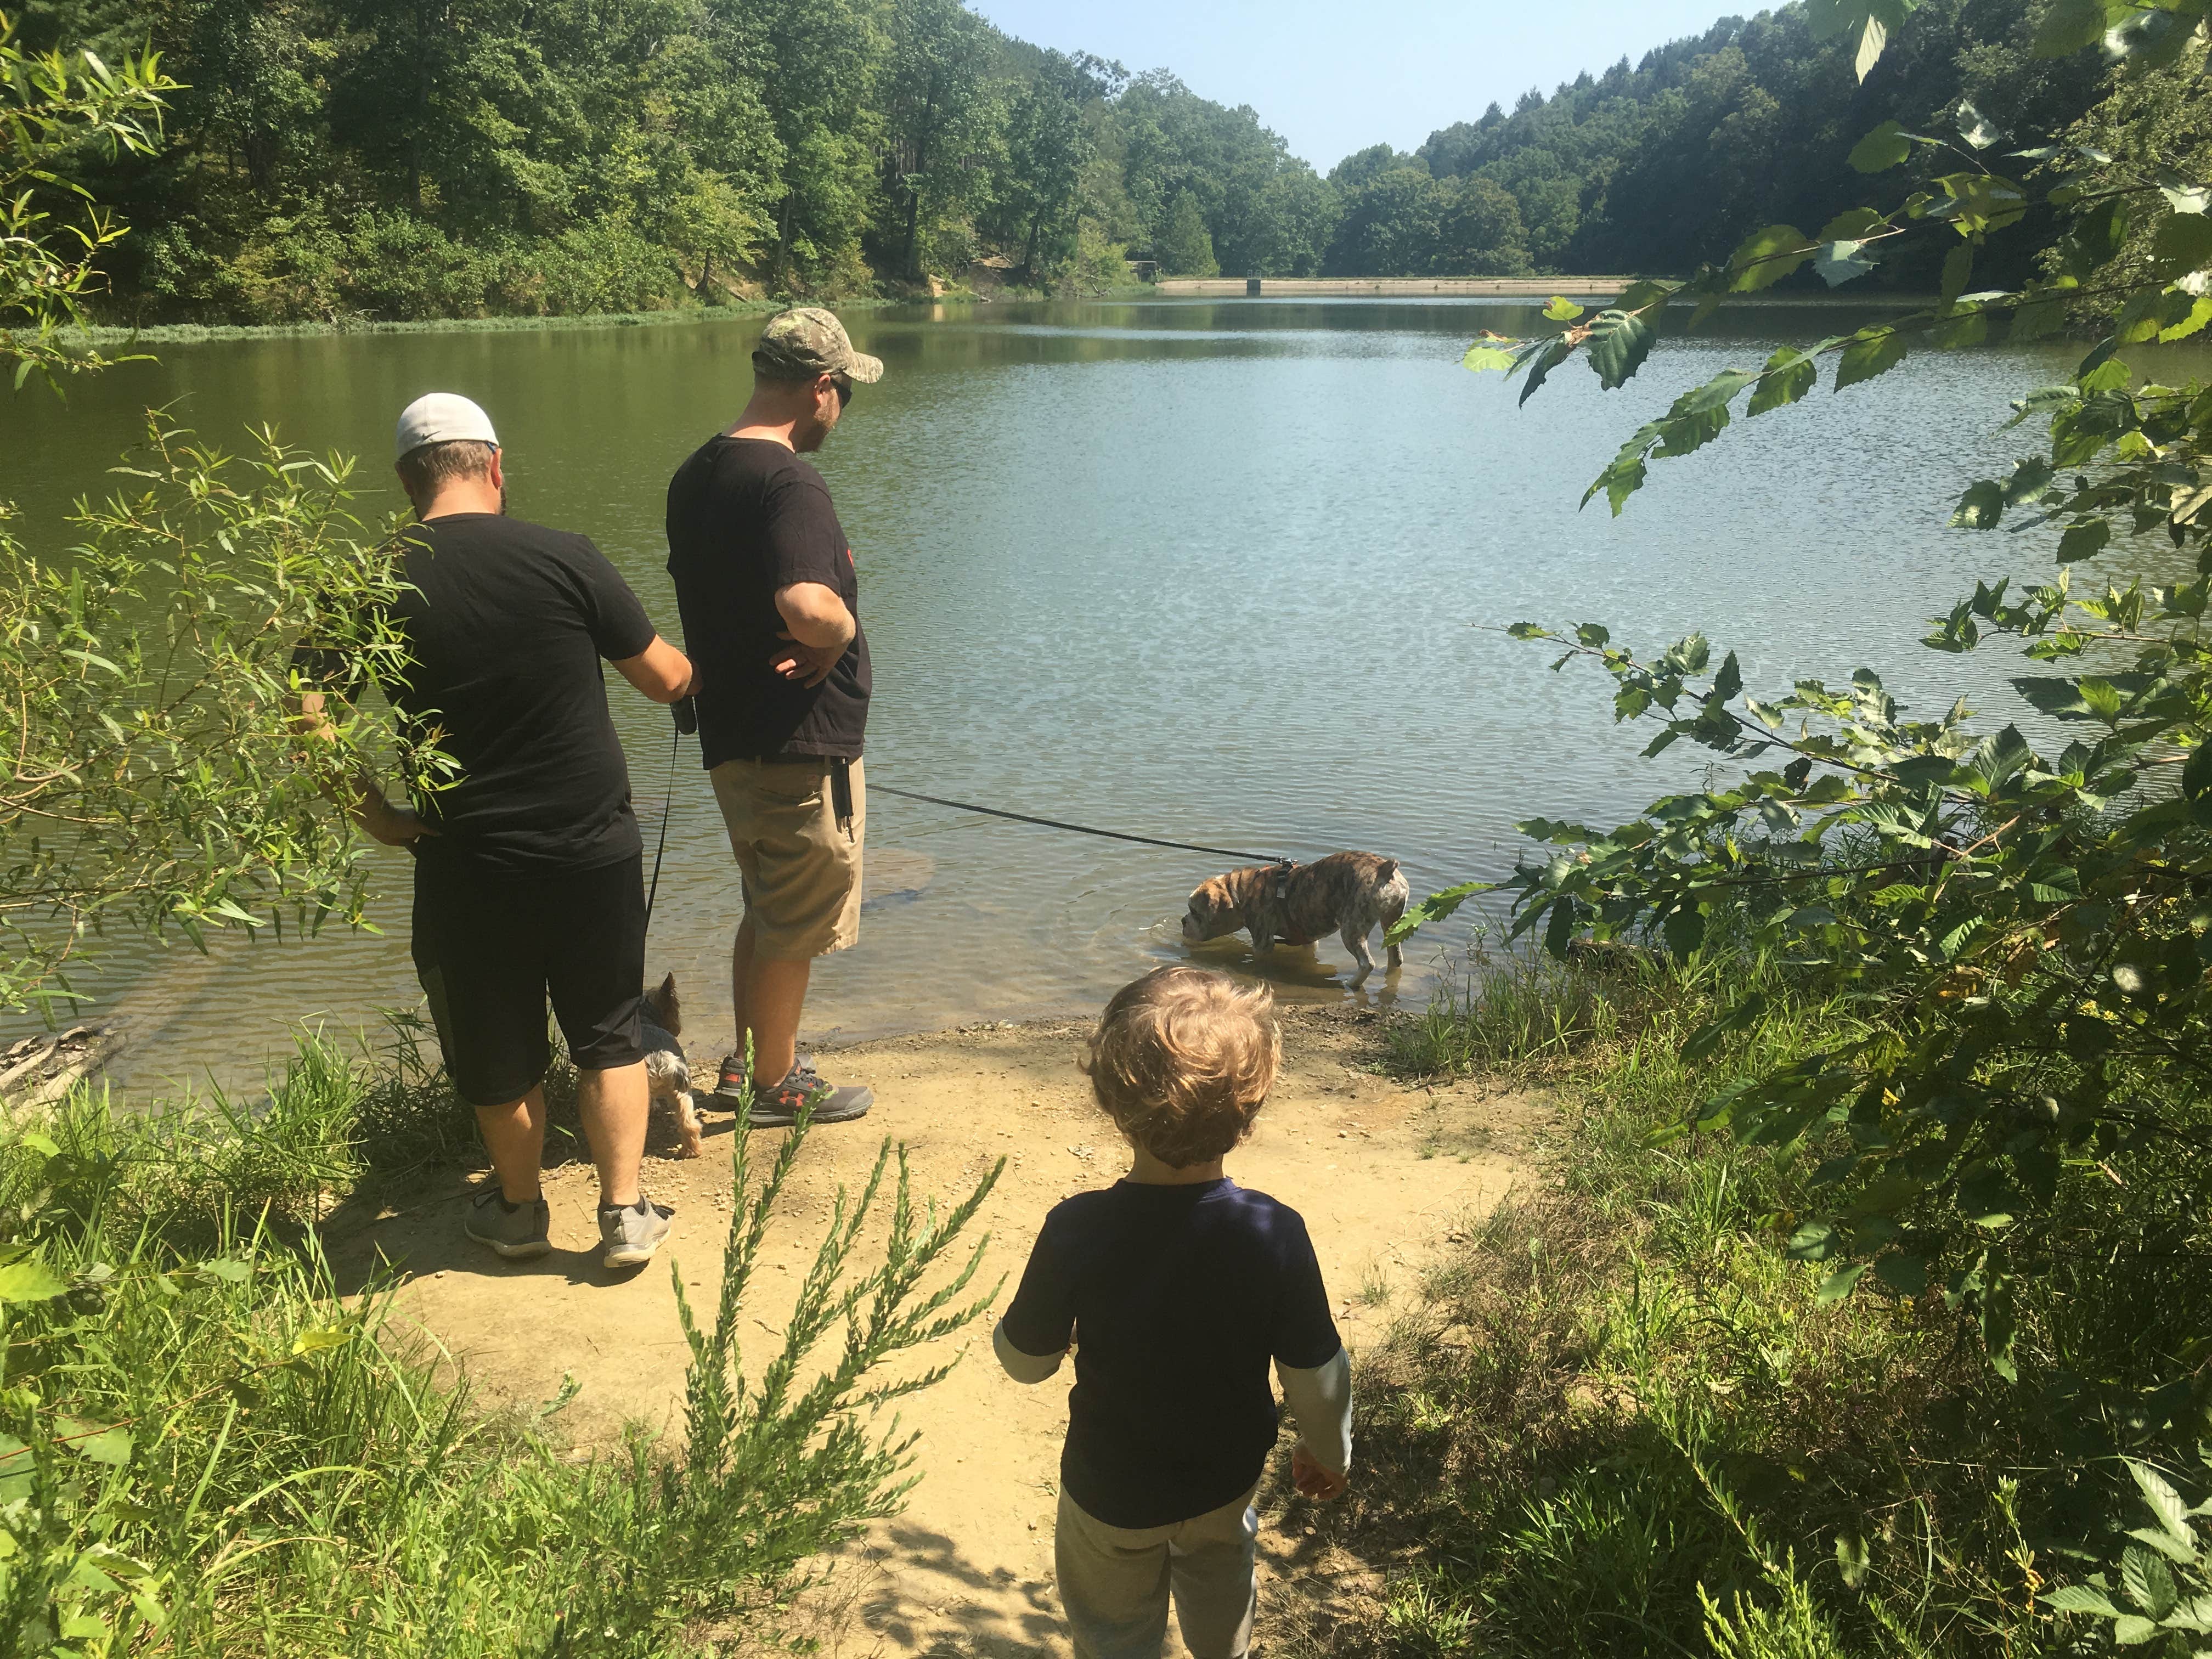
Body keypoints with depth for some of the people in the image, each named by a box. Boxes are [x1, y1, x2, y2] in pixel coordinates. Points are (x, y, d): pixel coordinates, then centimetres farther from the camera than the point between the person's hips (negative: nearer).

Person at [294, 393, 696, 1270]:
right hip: (596, 852, 0)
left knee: (499, 1054, 19)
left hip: (469, 864, 1)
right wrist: (699, 671, 21)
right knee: (609, 1034, 19)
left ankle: (519, 1210, 38)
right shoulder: (565, 557, -9)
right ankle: (626, 1213, 23)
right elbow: (662, 677, 0)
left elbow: (306, 720, -10)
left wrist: (378, 817, 0)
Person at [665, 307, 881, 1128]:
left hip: (732, 739, 9)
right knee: (798, 926, 8)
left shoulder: (694, 475, 9)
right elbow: (809, 607, -36)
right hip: (801, 747, -9)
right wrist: (844, 629, -14)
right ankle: (773, 1086, 23)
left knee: (767, 912, 24)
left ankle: (748, 1063, 36)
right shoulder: (790, 482, -21)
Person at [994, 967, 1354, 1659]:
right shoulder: (1276, 1234, -28)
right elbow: (1317, 1376, -15)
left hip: (1110, 1492, -2)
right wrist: (1328, 1453, 5)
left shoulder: (1076, 1233, -30)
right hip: (1228, 1476, 2)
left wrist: (1005, 1328, 9)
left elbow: (1026, 1361, -15)